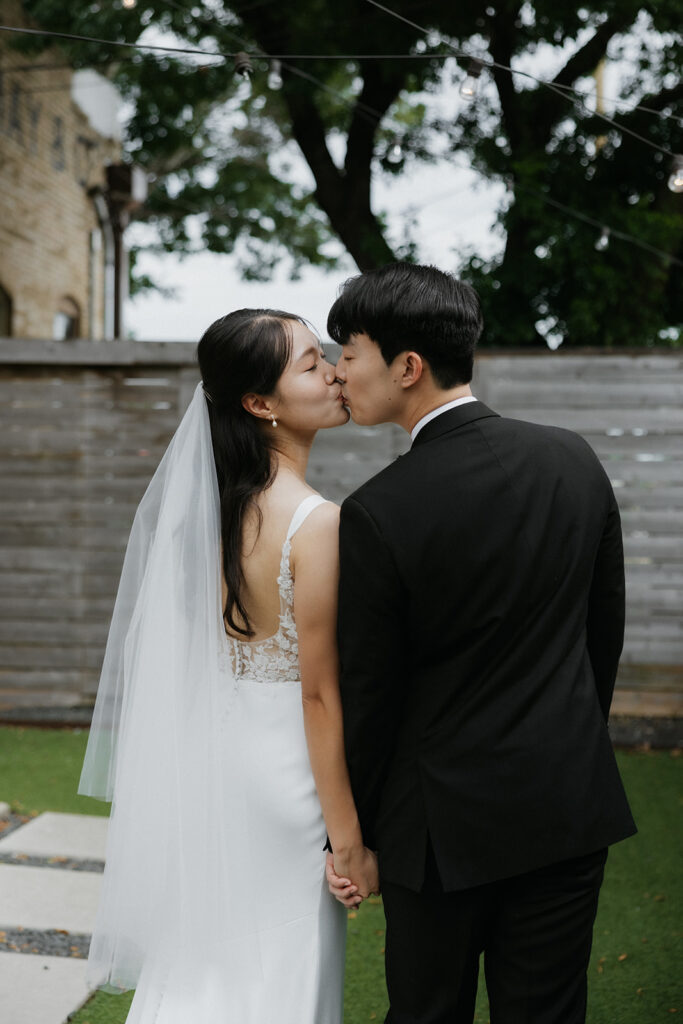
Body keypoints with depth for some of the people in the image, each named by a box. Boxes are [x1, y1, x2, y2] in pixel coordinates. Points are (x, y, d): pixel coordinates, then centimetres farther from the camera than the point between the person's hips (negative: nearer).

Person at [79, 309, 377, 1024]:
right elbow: (319, 695, -19)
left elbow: (187, 651, 8)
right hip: (281, 770, -7)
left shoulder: (205, 501, 2)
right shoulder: (317, 523, -20)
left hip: (206, 762, 7)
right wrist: (350, 842, -11)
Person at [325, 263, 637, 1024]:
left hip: (445, 819, -4)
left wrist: (351, 834, 3)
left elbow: (367, 695, -10)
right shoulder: (573, 460, -3)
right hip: (572, 806, 5)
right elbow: (605, 630, 7)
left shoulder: (377, 516, -18)